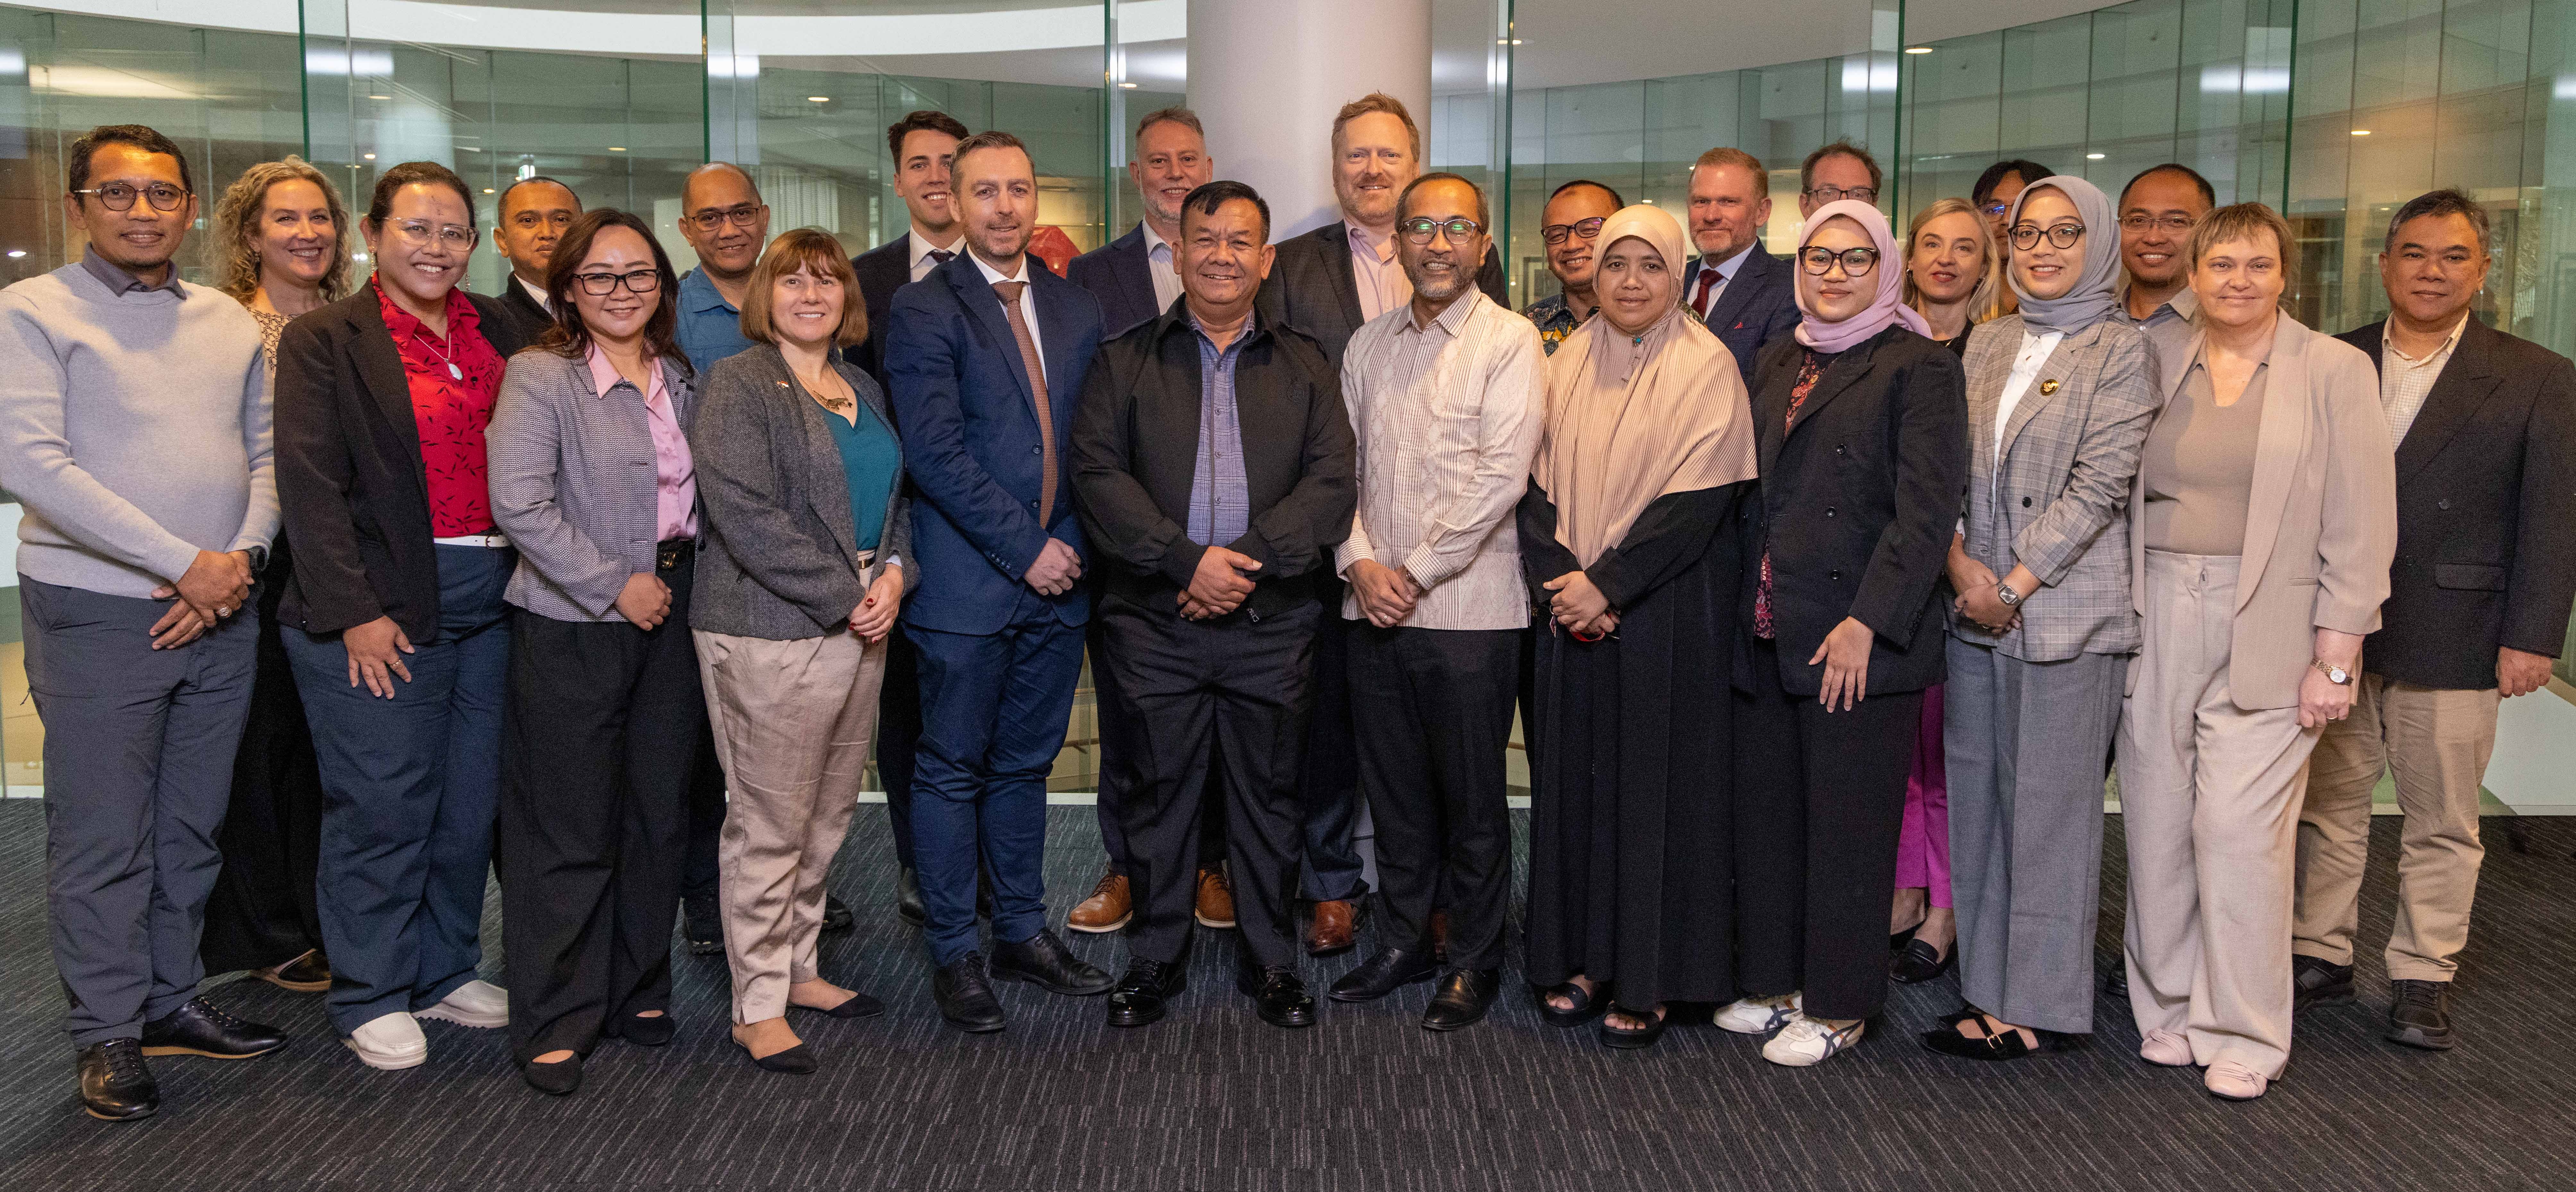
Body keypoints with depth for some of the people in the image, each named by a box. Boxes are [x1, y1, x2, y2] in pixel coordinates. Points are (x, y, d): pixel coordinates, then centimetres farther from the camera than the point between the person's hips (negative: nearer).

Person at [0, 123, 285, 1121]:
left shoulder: (230, 322, 11)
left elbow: (266, 451, 12)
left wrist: (241, 559, -6)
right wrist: (184, 564, -17)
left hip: (219, 615, 5)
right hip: (98, 616, -5)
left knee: (190, 828, 13)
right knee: (103, 840, 3)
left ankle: (172, 1002, 27)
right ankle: (109, 1034, 16)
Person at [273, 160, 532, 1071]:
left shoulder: (495, 330, 11)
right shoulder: (324, 340, -2)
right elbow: (310, 484, -8)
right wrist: (354, 612, -14)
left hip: (489, 601, 5)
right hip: (381, 609, -5)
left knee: (471, 801, 10)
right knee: (382, 807, -1)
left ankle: (446, 969, 25)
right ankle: (372, 996, 14)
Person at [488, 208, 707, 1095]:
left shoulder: (681, 380, 12)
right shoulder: (539, 378, -7)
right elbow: (520, 505, -16)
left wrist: (681, 579, 7)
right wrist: (615, 586, -15)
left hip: (671, 614, 6)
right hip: (573, 626, -6)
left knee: (660, 812, 11)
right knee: (570, 829, 0)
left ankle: (638, 991, 26)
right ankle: (555, 1021, 12)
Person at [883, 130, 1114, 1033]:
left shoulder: (1077, 310, 12)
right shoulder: (923, 311, -5)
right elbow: (936, 453, -14)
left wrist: (1072, 543, 1)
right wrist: (1025, 547, -15)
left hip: (1056, 583, 5)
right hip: (967, 582, -5)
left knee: (1026, 765, 15)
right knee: (953, 771, 5)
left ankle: (1023, 934, 26)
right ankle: (954, 954, 16)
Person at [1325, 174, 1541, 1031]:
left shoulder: (1509, 342, -5)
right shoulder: (1367, 347, 13)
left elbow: (1500, 476, -14)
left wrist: (1414, 571, -13)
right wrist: (1360, 563, -5)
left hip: (1467, 609, -5)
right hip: (1374, 608, 5)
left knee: (1472, 799, 4)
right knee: (1392, 790, 13)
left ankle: (1475, 960, 20)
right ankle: (1402, 942, 29)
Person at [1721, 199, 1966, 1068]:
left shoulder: (1918, 367, -5)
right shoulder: (1780, 362, 15)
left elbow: (1927, 511, -12)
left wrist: (1866, 623, -18)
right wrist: (1743, 609, 9)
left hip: (1856, 638, -6)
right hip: (1766, 631, 6)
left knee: (1848, 824, 3)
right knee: (1766, 815, 13)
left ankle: (1838, 1005, 16)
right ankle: (1775, 980, 28)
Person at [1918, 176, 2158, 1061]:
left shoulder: (2120, 353, -3)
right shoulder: (1987, 345, 13)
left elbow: (2097, 487, -11)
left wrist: (2015, 585, -13)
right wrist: (1959, 559, -7)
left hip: (2062, 613, -5)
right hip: (1975, 611, 5)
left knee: (2050, 806, 2)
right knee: (1977, 800, 9)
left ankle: (2042, 1005, 13)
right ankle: (1989, 991, 20)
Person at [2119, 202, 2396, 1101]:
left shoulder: (2335, 371, -1)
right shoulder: (2160, 369, 9)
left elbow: (2360, 528, -4)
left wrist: (2336, 657, -8)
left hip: (2267, 635, -3)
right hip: (2160, 626, 4)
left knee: (2239, 827, -6)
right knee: (2158, 825, 6)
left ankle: (2242, 1034, 9)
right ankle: (2170, 1009, 22)